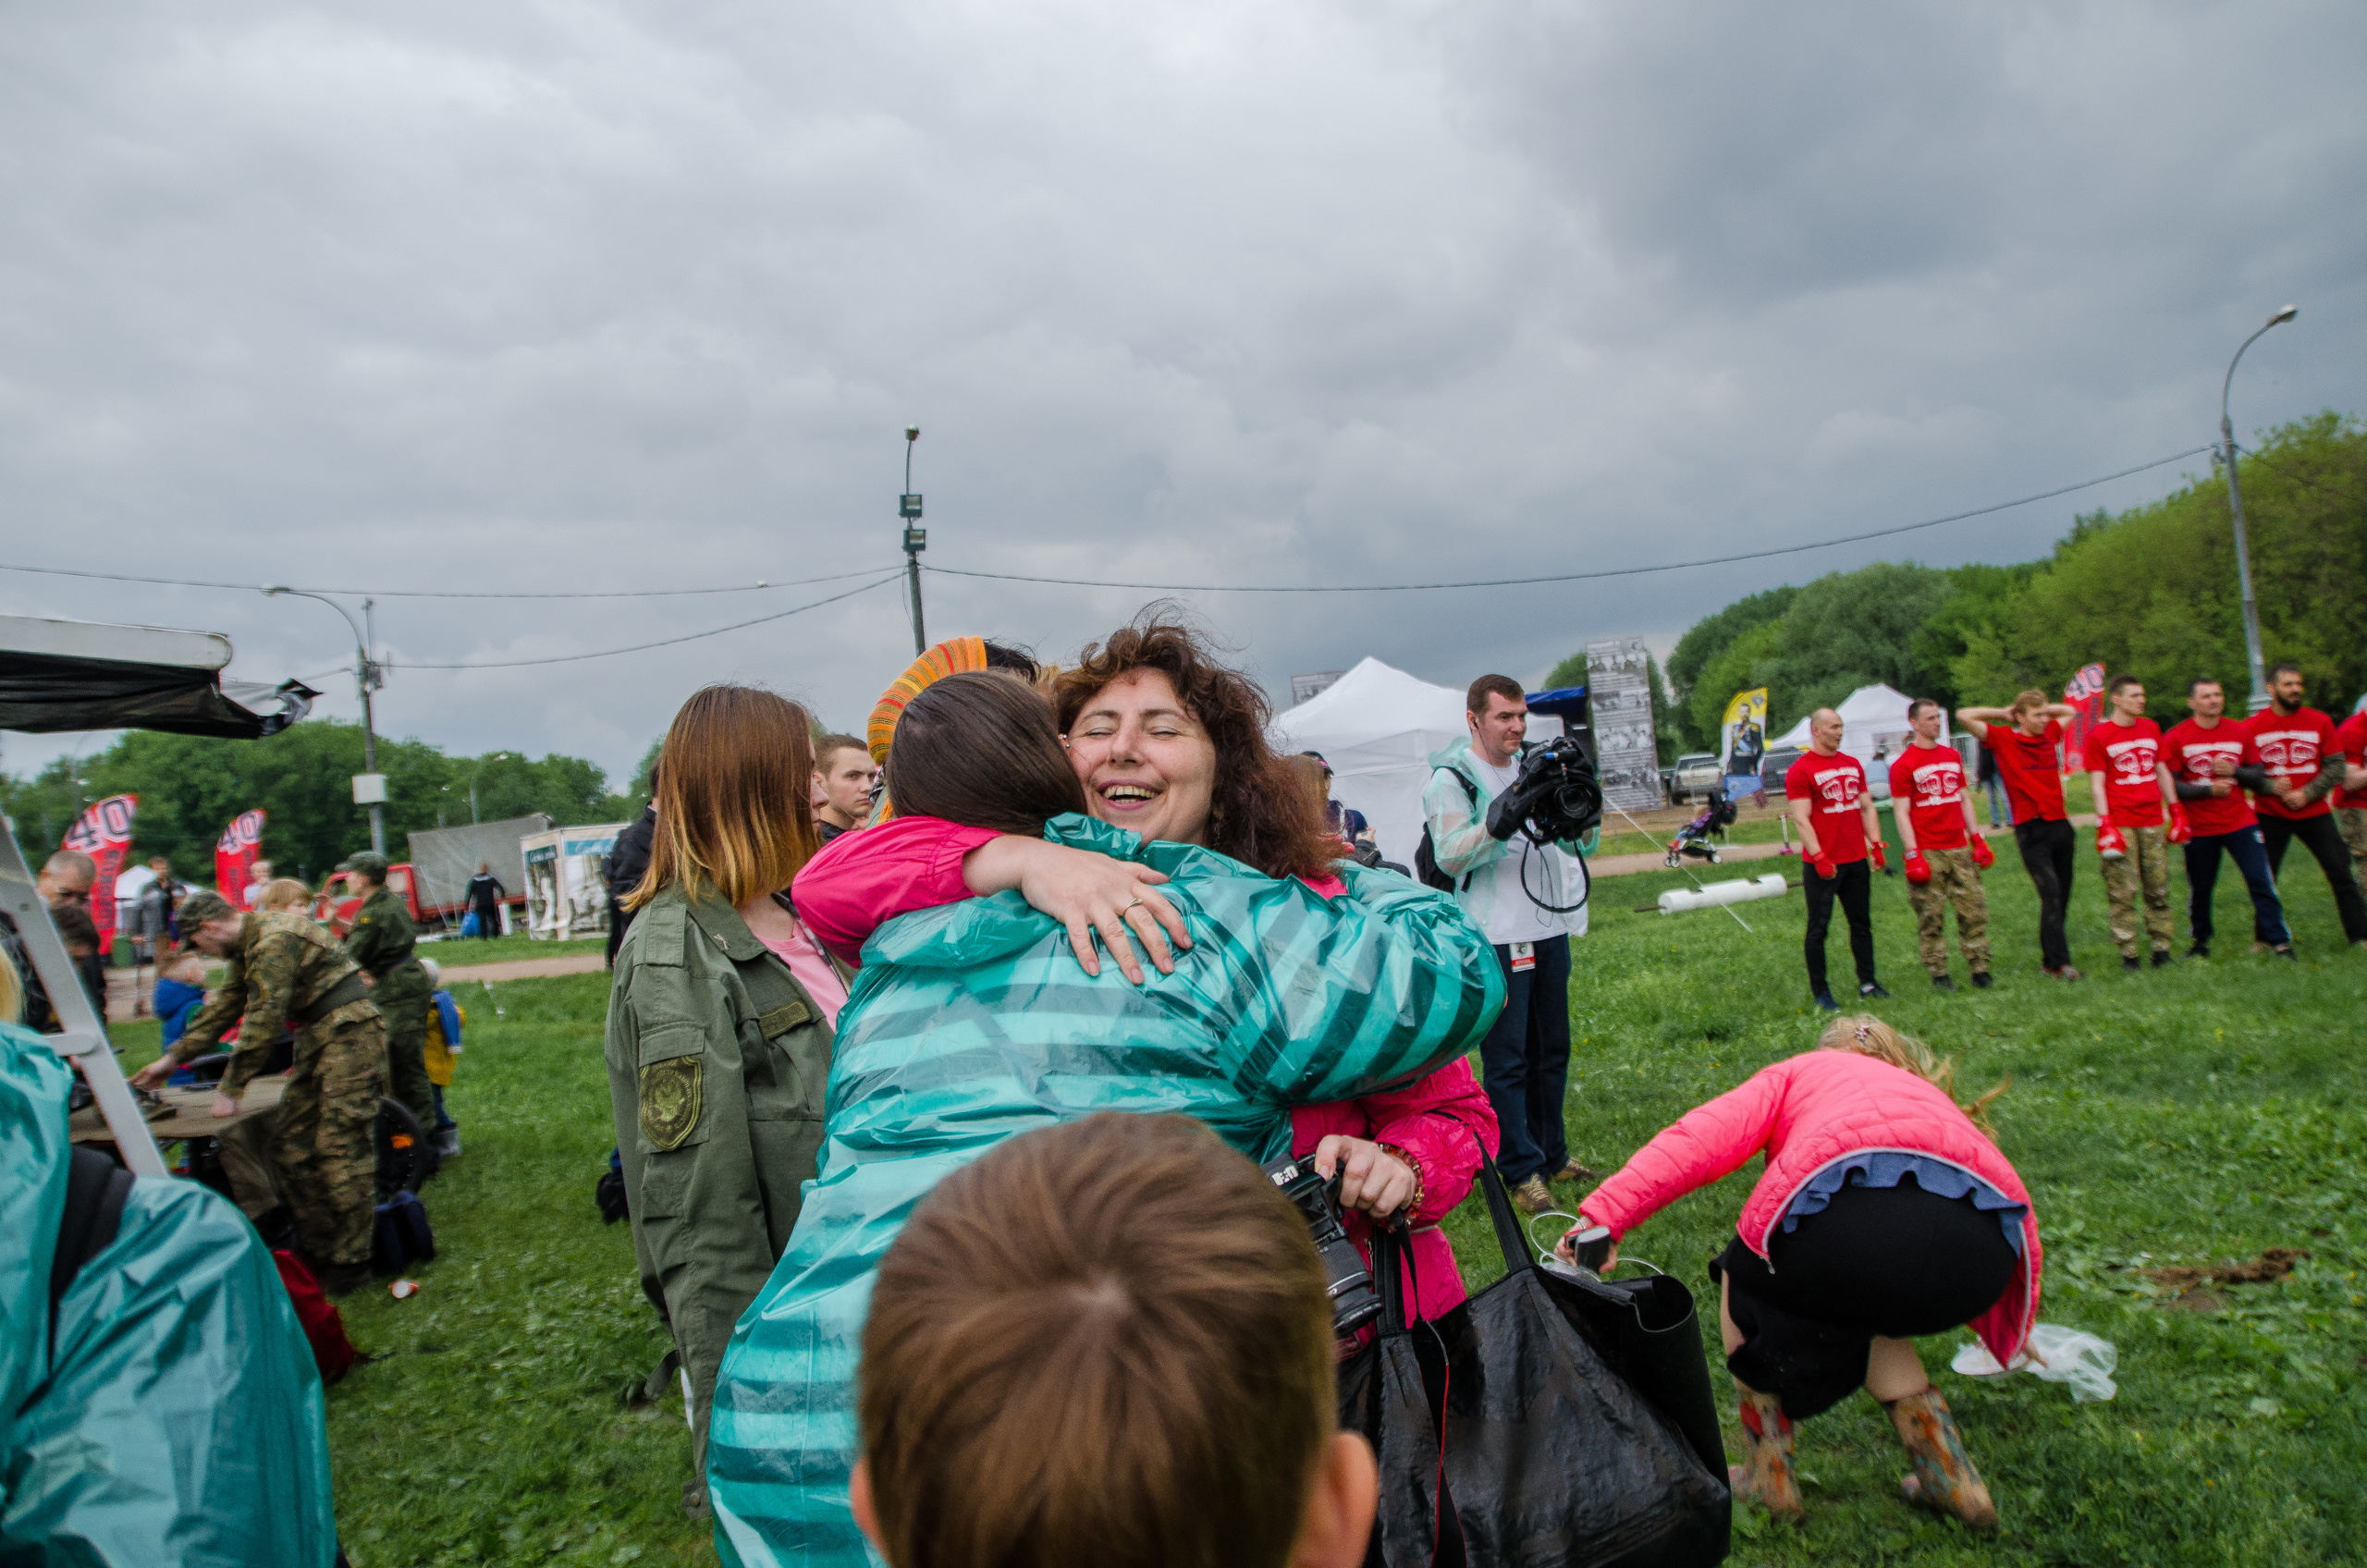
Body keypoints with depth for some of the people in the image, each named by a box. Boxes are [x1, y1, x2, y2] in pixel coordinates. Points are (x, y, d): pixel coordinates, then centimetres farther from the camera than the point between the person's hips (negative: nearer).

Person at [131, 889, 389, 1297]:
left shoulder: (274, 940, -17)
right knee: (290, 1148, 9)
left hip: (350, 1035, -11)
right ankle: (319, 1252, 16)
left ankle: (350, 1264, -2)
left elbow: (264, 1021, -18)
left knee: (341, 1149, -9)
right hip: (317, 1038, 11)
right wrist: (173, 1058, 28)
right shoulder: (248, 948, 16)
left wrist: (231, 1090, -12)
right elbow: (224, 1007, 27)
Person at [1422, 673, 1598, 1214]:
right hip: (1495, 938, -7)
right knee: (1507, 1058, -2)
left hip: (1550, 929, 7)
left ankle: (1552, 1154, 29)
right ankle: (1522, 1172, 7)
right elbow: (1449, 855, -16)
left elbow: (1582, 846, 10)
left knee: (1552, 1049, 16)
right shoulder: (1450, 778, -6)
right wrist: (1501, 823, -30)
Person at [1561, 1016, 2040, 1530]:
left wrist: (1607, 1214, 3)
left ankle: (1769, 1477, 25)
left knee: (1745, 1277, 28)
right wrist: (2009, 1337, 55)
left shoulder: (1801, 1070, 30)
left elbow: (1706, 1136, 11)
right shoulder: (1929, 1094, 41)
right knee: (1855, 1305, 36)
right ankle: (1951, 1482, 29)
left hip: (1856, 1207, -5)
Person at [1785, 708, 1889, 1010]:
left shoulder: (1852, 765, 13)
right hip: (1822, 865, -6)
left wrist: (1876, 844, 5)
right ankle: (1820, 991, 6)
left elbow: (1867, 807, 16)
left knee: (1862, 923, 11)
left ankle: (1868, 982, 20)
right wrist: (1819, 857, -19)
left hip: (1856, 860, 7)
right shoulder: (1800, 770, -9)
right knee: (1818, 928, 0)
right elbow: (1801, 819, -13)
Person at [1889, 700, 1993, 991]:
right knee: (1931, 917, -1)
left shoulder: (1953, 756, 15)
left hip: (1959, 848, 5)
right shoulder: (1903, 765, -5)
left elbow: (1964, 799, 20)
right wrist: (1912, 855, -14)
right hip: (1927, 853, -5)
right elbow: (1901, 812, -8)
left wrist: (1977, 839, 12)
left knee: (1974, 909, 3)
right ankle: (1939, 975, 7)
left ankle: (1980, 970, 10)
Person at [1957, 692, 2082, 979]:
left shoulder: (2051, 733, 13)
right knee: (2051, 893, -14)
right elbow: (1963, 716, -9)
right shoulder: (2003, 739, -2)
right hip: (2031, 829, -6)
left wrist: (2045, 708, 17)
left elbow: (2071, 711, 33)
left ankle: (2049, 959, 17)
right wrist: (2002, 713, 2)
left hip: (2060, 823, 6)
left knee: (2062, 895, 8)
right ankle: (2059, 962, -12)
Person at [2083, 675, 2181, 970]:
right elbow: (2097, 782, -5)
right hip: (2120, 822, -5)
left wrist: (2174, 808, 14)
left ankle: (2161, 947, 14)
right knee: (2123, 892, -3)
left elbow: (2162, 771, 19)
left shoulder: (2151, 729, 12)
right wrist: (2104, 822, -12)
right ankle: (2128, 953, 2)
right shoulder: (2099, 736, -3)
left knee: (2159, 888, 6)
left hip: (2153, 821, 5)